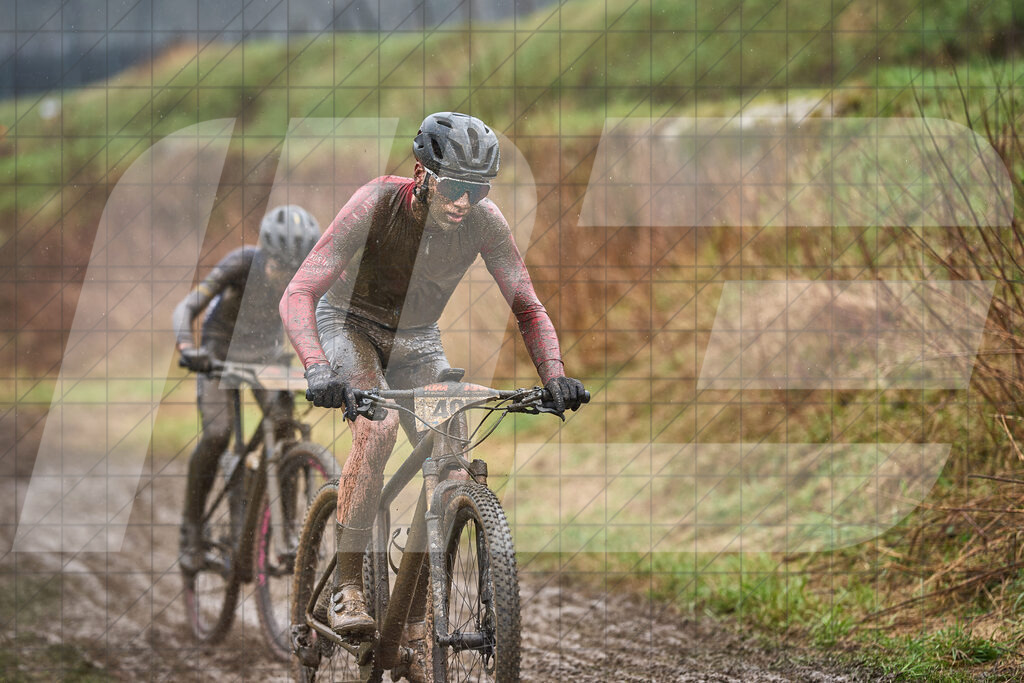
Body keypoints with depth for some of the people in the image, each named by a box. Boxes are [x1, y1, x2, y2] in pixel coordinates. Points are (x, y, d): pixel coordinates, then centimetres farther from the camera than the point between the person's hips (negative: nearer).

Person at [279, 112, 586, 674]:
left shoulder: (484, 221, -22)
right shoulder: (377, 203, -31)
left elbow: (527, 306, -13)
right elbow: (298, 294, -35)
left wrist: (554, 376, -31)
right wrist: (318, 370, -51)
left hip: (416, 338, 4)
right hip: (350, 323, -4)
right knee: (378, 425, -33)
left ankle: (415, 622, 1)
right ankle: (347, 587, -24)